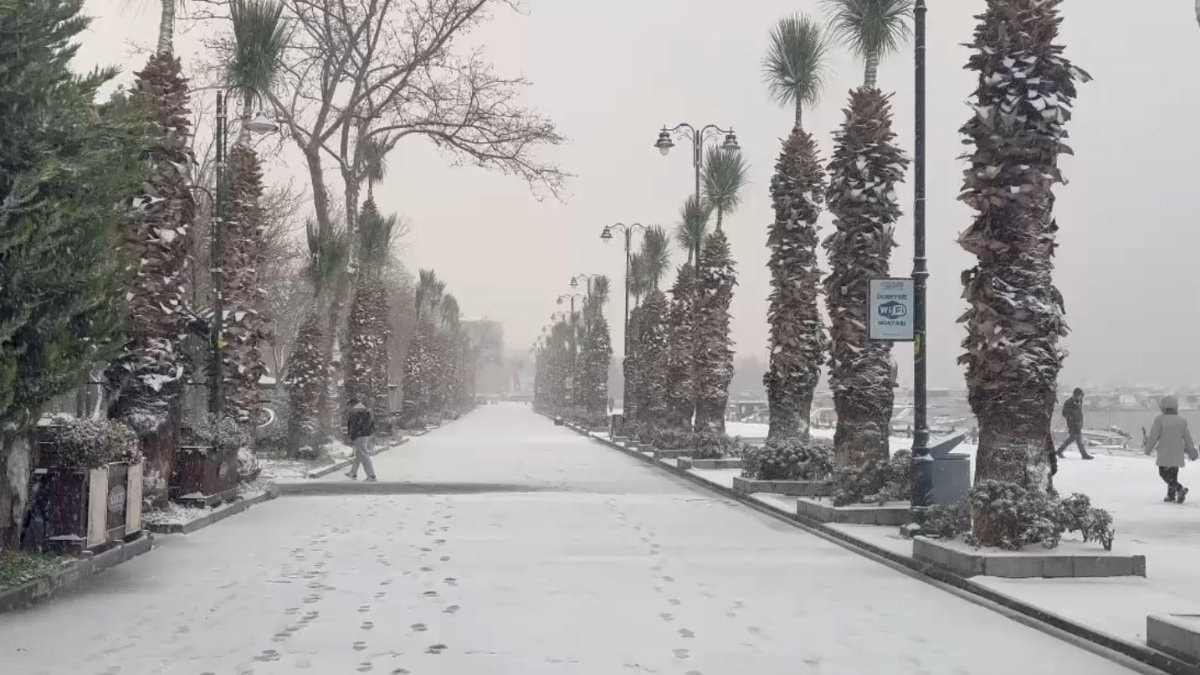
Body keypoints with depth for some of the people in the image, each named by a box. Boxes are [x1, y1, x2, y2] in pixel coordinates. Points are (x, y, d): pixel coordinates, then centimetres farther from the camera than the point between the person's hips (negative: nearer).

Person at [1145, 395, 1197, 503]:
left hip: (1165, 454, -5)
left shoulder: (1160, 420, -11)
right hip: (1178, 455, 5)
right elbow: (1188, 439, 5)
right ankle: (1171, 495, 20)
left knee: (1164, 474, 1)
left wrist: (1148, 449, 6)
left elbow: (1154, 436, -9)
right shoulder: (1182, 421, 1)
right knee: (1173, 474, 17)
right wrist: (1192, 453, 15)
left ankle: (1179, 488, -19)